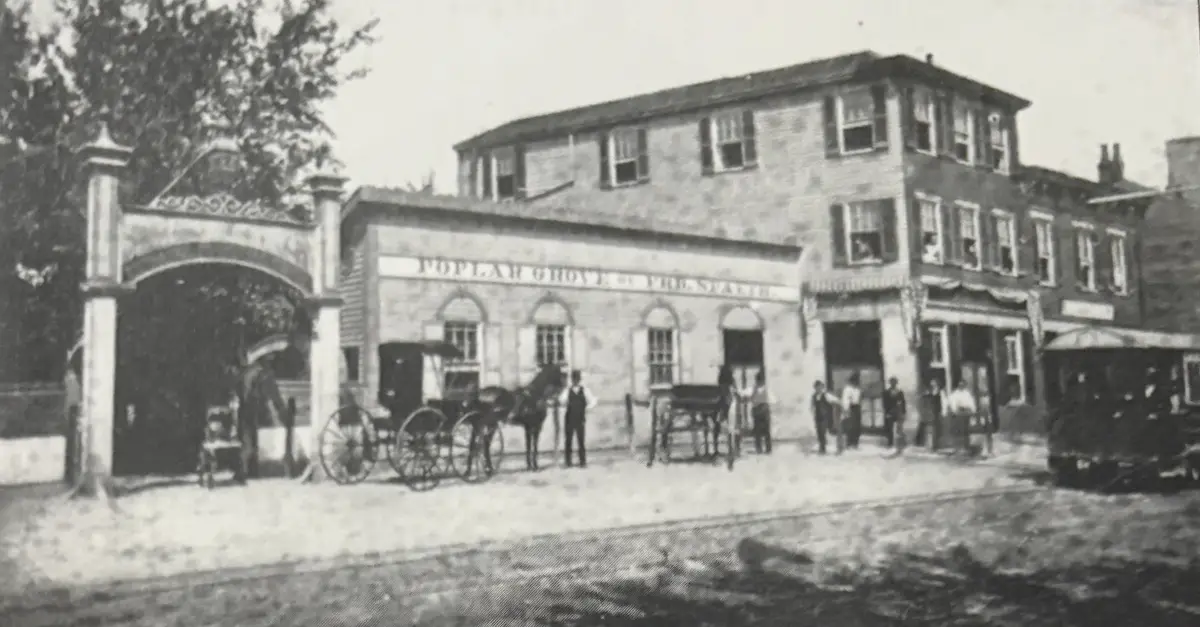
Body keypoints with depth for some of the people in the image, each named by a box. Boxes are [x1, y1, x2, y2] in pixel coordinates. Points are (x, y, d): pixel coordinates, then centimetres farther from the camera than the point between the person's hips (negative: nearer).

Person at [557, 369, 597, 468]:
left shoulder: (585, 390, 5)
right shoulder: (568, 390, 4)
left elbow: (592, 401, 0)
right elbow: (562, 402, -7)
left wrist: (588, 408, -12)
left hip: (581, 419, 0)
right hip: (569, 419, 0)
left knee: (582, 441, 2)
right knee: (569, 441, 5)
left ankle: (583, 462, 9)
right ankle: (568, 462, 11)